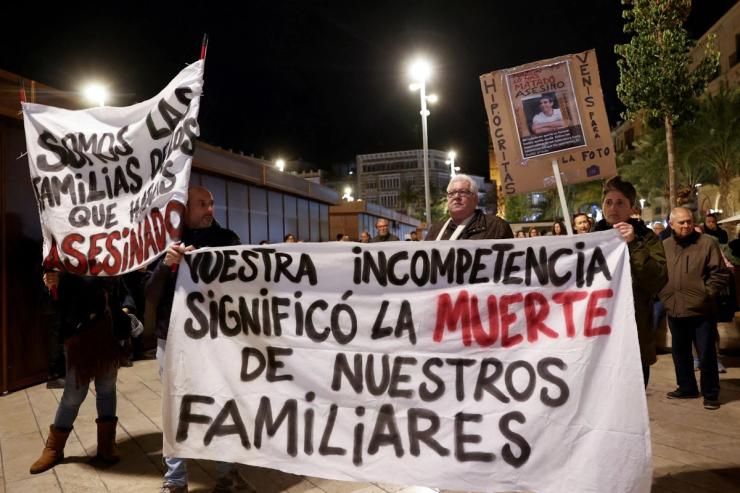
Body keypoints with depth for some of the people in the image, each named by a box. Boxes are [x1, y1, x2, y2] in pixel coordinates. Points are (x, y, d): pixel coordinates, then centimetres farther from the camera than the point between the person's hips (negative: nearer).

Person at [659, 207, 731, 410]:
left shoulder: (707, 243, -5)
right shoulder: (664, 246, 6)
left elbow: (720, 274, -6)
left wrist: (706, 294, -11)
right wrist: (664, 295, 3)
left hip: (701, 311, -4)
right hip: (674, 310, 4)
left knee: (706, 354, 3)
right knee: (680, 353, 16)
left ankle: (710, 393, 19)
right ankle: (686, 387, 32)